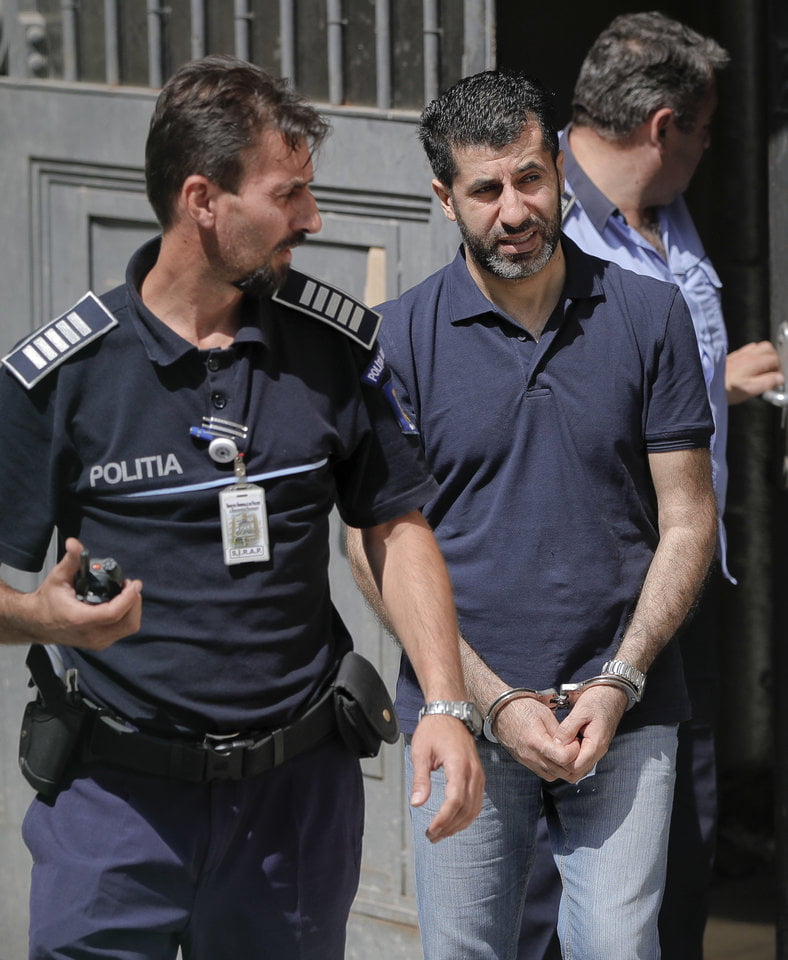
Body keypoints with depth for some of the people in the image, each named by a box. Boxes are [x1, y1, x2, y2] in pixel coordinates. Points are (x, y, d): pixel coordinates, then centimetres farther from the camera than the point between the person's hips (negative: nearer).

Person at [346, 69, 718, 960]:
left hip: (624, 713, 0)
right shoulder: (400, 337, -1)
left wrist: (619, 681, -8)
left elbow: (687, 521, 4)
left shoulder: (648, 314, 2)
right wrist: (496, 701, -10)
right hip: (462, 716, 0)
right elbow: (377, 548, -2)